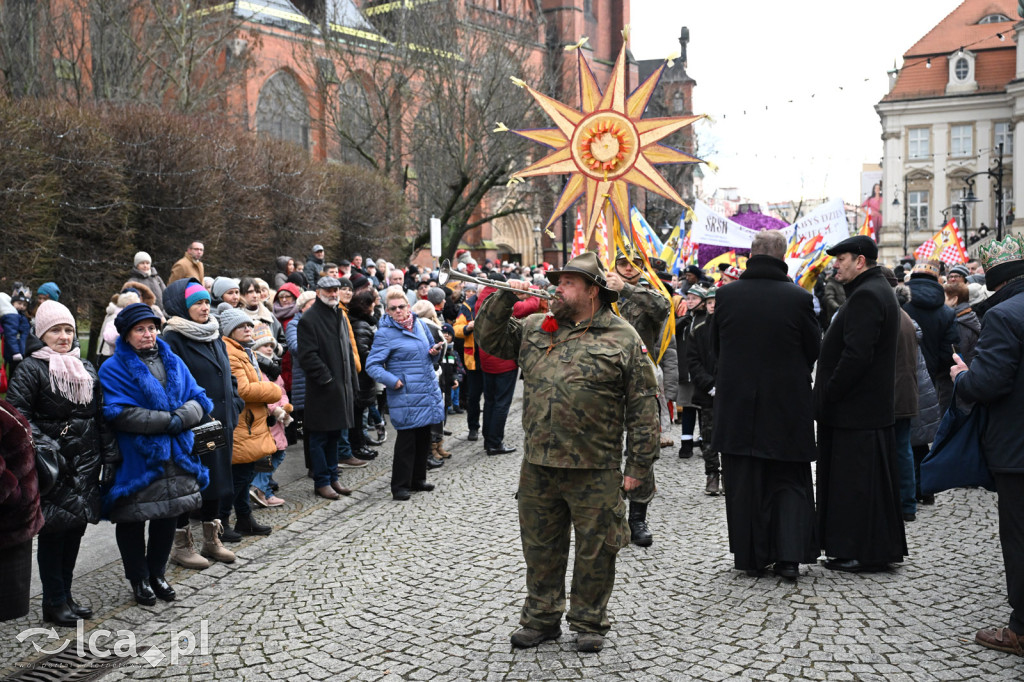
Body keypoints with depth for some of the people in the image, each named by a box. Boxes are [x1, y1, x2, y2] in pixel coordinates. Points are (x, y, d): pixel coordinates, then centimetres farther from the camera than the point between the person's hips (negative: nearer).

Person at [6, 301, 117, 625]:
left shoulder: (87, 369, 14)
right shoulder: (30, 370, -4)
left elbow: (101, 416, 15)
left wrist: (109, 457, 9)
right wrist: (45, 450, -21)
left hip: (85, 465, 6)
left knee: (76, 528, 11)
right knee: (53, 531, -1)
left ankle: (65, 595, 23)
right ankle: (54, 602, 10)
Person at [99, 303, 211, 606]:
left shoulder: (173, 362, 11)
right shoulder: (113, 368, -6)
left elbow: (199, 399, 5)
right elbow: (120, 413, -18)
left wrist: (180, 417, -17)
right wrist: (169, 420, -19)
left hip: (176, 459, 5)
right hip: (136, 461, -5)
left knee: (168, 517, 13)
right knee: (132, 521, 7)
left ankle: (157, 573, 31)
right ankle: (139, 578, 25)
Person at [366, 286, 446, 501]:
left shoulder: (420, 324, 9)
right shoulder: (385, 333, -9)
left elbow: (431, 354, 22)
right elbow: (372, 365, -11)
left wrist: (435, 353, 0)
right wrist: (393, 381, -19)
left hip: (427, 391, 7)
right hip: (406, 396, -6)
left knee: (423, 437, 14)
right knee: (406, 439, -4)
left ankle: (418, 479, 27)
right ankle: (400, 486, 7)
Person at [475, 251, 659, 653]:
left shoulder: (623, 339, -3)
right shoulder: (534, 329, 11)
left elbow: (643, 406, -3)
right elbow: (489, 337, 17)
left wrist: (638, 466, -7)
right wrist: (505, 298, 2)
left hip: (595, 472, -4)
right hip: (537, 467, 4)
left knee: (594, 550, 8)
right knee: (540, 546, 15)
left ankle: (590, 623, 26)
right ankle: (542, 618, 32)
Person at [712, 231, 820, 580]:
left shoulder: (725, 295, -7)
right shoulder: (799, 298, -11)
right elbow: (814, 351, 0)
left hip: (736, 404, 1)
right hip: (787, 406, -1)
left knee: (743, 484, 11)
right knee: (789, 482, 11)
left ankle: (751, 557, 17)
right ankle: (789, 557, 6)